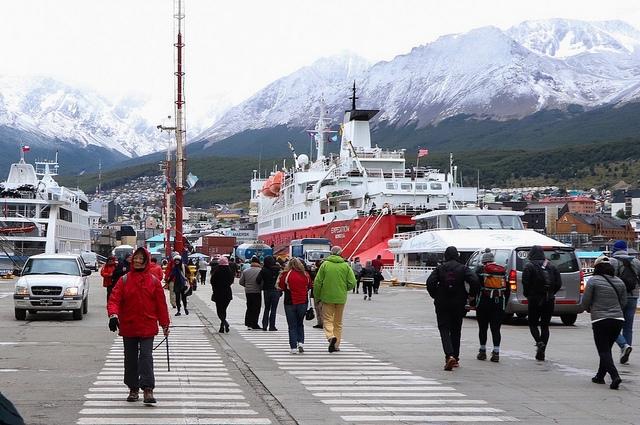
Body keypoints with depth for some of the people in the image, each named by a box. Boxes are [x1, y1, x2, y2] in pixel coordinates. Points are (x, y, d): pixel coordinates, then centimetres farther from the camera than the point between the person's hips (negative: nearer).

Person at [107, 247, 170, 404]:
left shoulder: (153, 281, 2)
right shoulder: (124, 280, 2)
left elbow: (161, 303, 6)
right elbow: (114, 299, -6)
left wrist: (165, 324, 7)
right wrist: (113, 314, -25)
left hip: (147, 327, -2)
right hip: (128, 327, 2)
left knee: (146, 356, -10)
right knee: (130, 358, 10)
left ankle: (148, 389, -13)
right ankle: (133, 389, 21)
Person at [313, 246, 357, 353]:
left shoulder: (325, 264, -4)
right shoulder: (345, 266, -2)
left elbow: (317, 282, -5)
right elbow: (352, 283, -5)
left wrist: (317, 296, 7)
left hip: (327, 297, -2)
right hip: (341, 298, 2)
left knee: (327, 320, 4)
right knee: (338, 322, 13)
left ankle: (331, 337, -22)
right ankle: (336, 345, 15)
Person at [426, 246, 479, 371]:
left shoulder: (439, 268, -2)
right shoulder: (463, 268, -2)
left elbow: (430, 282, -12)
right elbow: (474, 281, -15)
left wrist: (435, 295, 2)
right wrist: (470, 295, -1)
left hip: (442, 304, -1)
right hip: (459, 304, 1)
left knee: (444, 329, -1)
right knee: (456, 330, 15)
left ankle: (450, 356, -23)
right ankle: (455, 358, 20)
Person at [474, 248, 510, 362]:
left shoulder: (481, 270, -2)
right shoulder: (503, 271, 10)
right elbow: (508, 290, 12)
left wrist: (473, 302, -1)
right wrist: (504, 304, 18)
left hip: (484, 303, -3)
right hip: (499, 304, 3)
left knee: (483, 328, 9)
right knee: (496, 328, 3)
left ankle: (482, 351, 14)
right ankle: (496, 352, -5)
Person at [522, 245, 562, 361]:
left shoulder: (529, 266, -6)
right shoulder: (551, 266, 7)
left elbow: (526, 282, -16)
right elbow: (559, 283, 3)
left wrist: (526, 294, 1)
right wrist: (550, 294, 14)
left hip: (535, 299, -4)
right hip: (549, 300, 4)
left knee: (533, 323, 10)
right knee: (545, 326, 10)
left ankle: (539, 342, -16)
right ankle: (541, 352, 8)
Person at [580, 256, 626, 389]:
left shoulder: (593, 281, -6)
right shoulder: (619, 282, 9)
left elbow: (585, 302, -4)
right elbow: (623, 303, 13)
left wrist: (589, 309, 17)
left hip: (600, 320, -5)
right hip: (618, 319, 5)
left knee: (604, 351, -3)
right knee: (607, 349, 18)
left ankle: (615, 376, -20)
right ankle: (600, 376, 25)